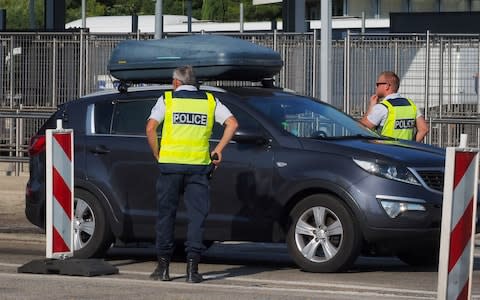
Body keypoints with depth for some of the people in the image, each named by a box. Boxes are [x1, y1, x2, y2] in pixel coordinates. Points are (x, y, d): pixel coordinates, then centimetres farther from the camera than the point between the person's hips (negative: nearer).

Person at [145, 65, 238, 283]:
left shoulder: (167, 99, 4)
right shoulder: (209, 101, 10)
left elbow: (150, 128, -7)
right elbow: (232, 123, 1)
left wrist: (157, 154, 4)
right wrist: (218, 150, 6)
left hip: (170, 163, -1)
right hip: (199, 165, 1)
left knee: (166, 214, 7)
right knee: (197, 215, 3)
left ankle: (163, 266, 8)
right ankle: (192, 267, -6)